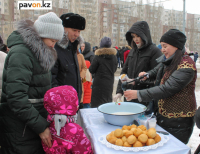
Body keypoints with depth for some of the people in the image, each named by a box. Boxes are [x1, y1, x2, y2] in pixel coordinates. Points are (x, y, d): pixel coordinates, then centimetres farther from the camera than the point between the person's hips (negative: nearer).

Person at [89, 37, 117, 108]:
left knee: (97, 102, 1)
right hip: (110, 82, 5)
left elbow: (91, 70, -7)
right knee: (108, 100, 18)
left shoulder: (98, 56, -13)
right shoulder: (114, 56, 1)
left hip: (99, 83, -5)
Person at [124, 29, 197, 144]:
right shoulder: (168, 61, 5)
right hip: (163, 115, 8)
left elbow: (167, 89, -28)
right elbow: (157, 70, 26)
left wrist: (139, 94, -29)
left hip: (179, 121, -8)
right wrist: (148, 74, 3)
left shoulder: (186, 65, -20)